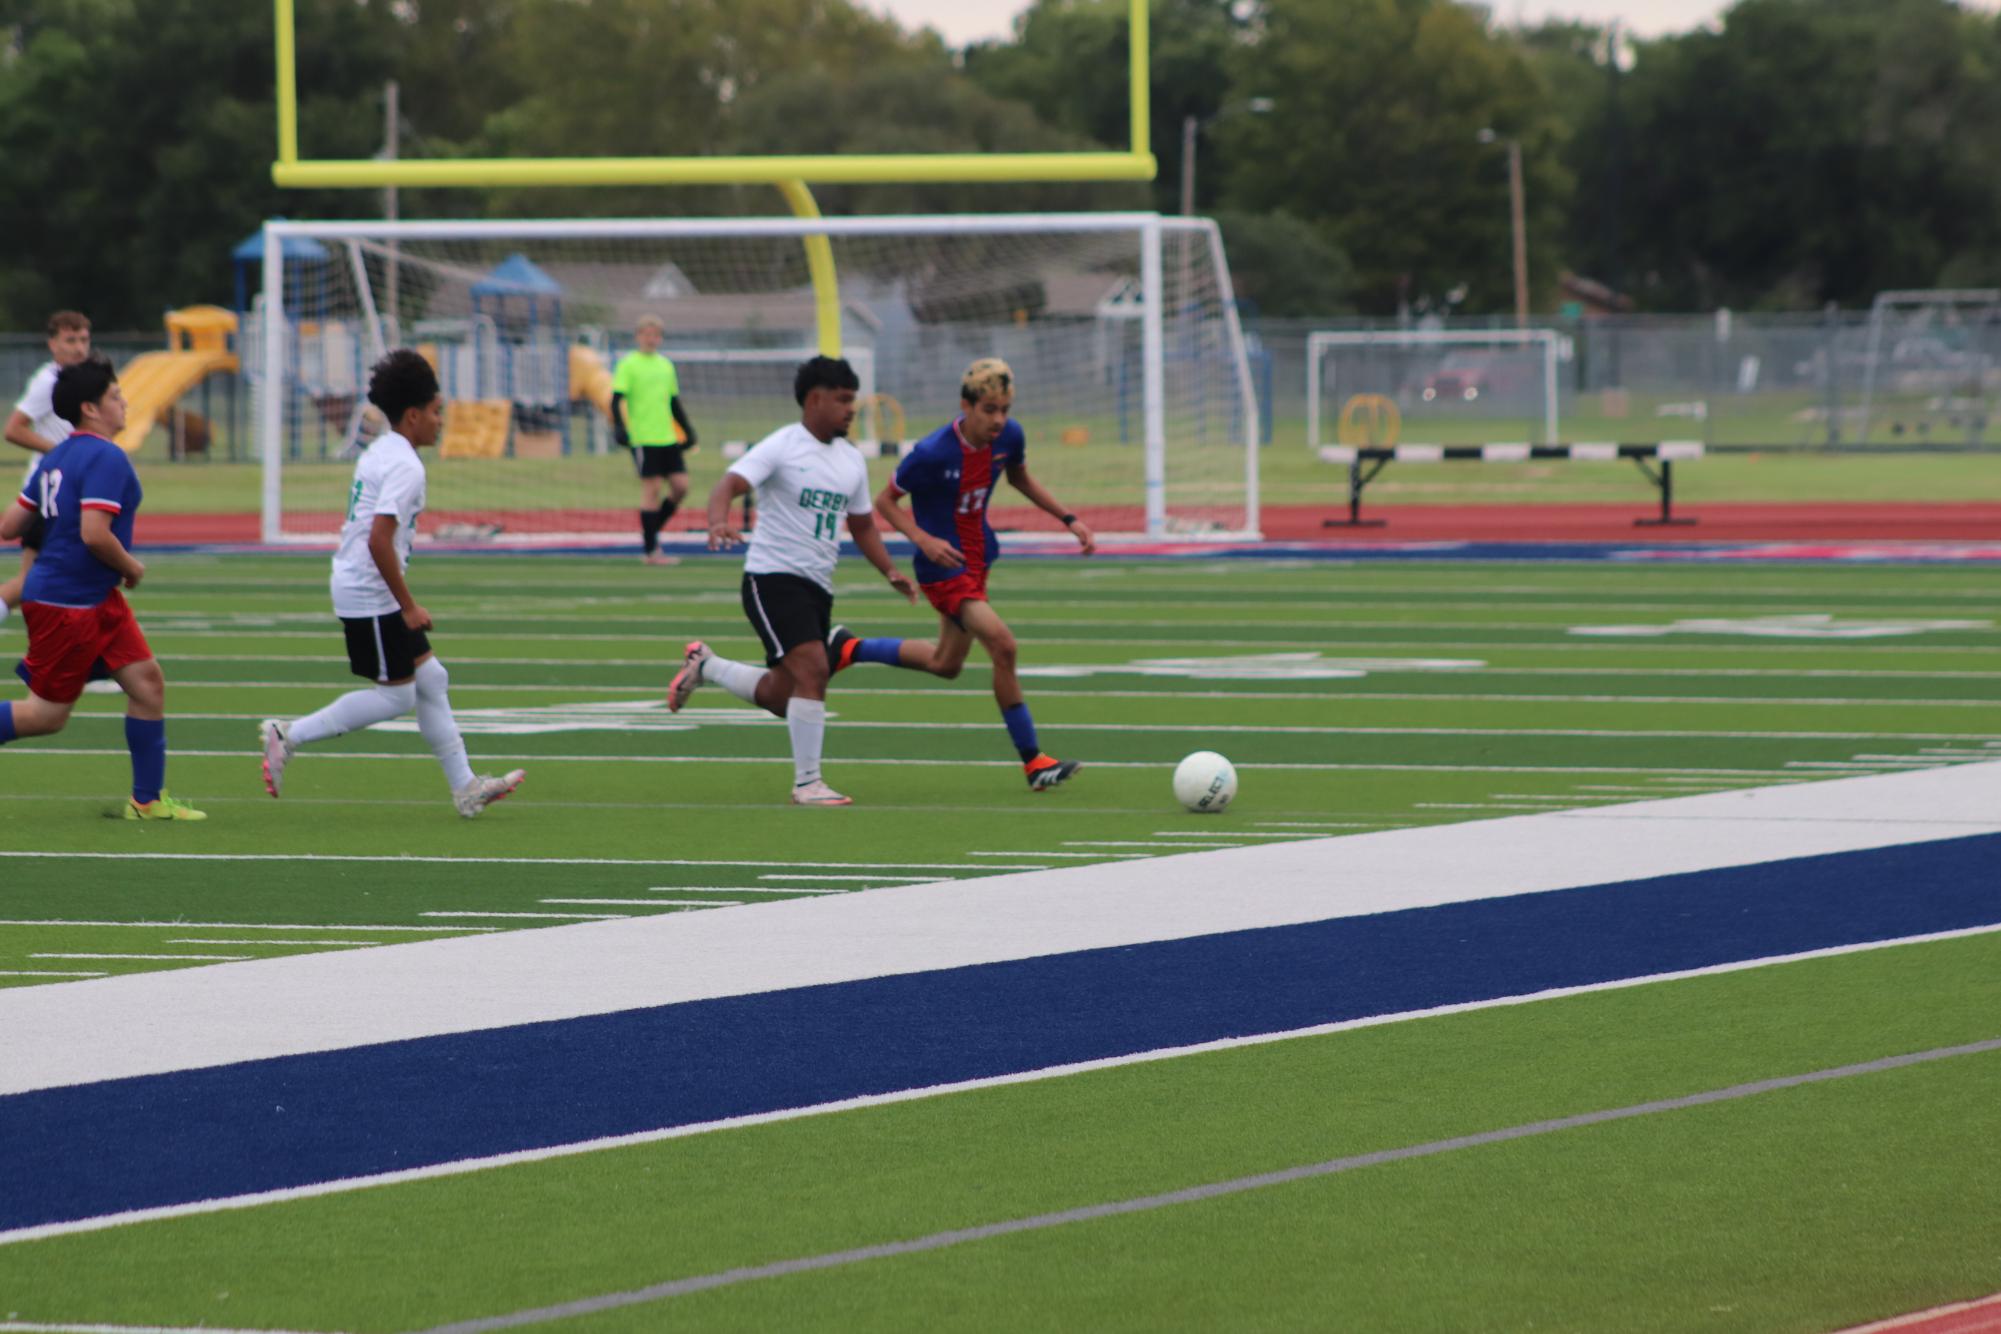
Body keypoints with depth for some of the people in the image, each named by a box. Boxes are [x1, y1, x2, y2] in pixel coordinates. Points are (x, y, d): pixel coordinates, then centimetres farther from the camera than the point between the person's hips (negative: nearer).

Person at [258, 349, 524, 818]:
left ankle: (465, 788, 13)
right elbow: (379, 540, -26)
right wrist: (408, 605, -19)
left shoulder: (378, 453, 13)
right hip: (372, 595, -10)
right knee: (396, 696, -3)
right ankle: (289, 736, 0)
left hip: (355, 585, 10)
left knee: (431, 680, 11)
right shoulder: (405, 466, -18)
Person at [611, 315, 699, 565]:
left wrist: (687, 431, 20)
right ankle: (651, 550, -1)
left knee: (681, 486, 0)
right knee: (651, 489, -6)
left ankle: (651, 531, 17)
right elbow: (616, 401, -8)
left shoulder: (665, 365, 15)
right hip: (643, 439, -6)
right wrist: (620, 429, -21)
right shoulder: (628, 364, -3)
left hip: (668, 438, 6)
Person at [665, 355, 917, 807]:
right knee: (812, 670, -22)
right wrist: (718, 522, -41)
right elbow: (730, 484, -20)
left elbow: (862, 524, 23)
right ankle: (807, 782, -15)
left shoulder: (851, 460, 13)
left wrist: (890, 571, 9)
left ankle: (704, 665, 36)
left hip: (818, 589, 7)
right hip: (773, 579, -7)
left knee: (779, 697, 11)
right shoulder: (781, 447, -8)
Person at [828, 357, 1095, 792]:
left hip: (977, 558, 8)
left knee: (946, 663, 21)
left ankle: (849, 649, 40)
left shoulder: (1009, 437, -8)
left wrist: (1069, 519, 6)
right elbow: (885, 501, -13)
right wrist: (923, 539, -28)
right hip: (944, 565, -8)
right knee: (1003, 646, -20)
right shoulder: (932, 454, -26)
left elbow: (1020, 479, 15)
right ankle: (1033, 763, -11)